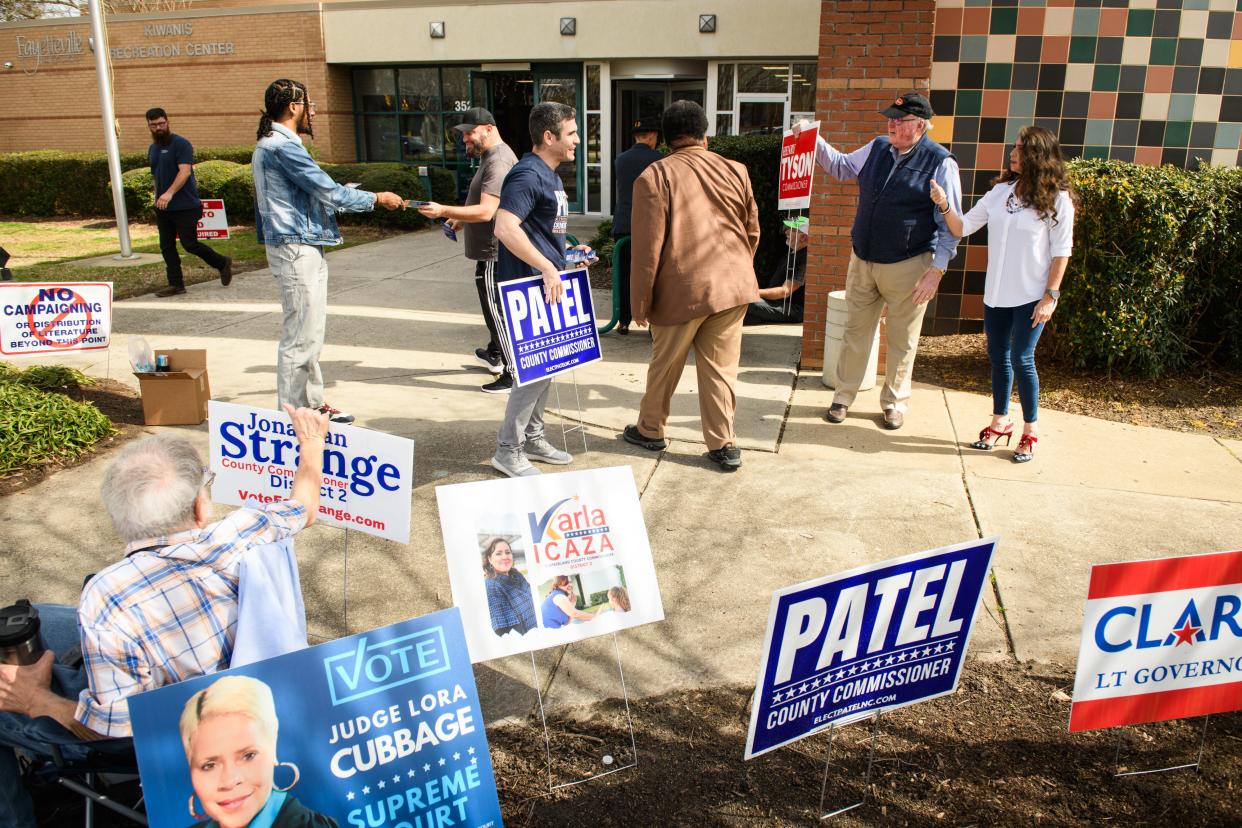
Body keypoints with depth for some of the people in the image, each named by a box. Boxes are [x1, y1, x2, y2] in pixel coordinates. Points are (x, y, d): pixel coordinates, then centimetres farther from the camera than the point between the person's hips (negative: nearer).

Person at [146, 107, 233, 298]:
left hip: (185, 207, -8)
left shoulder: (181, 144, -9)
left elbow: (185, 171, -21)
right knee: (166, 247, 5)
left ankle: (223, 263, 15)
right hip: (162, 208, 8)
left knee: (190, 244, -6)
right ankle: (176, 285, 10)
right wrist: (156, 195, 14)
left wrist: (169, 193, -31)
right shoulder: (152, 149, 17)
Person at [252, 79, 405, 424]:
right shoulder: (283, 147, -17)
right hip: (298, 250, -11)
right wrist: (376, 198, -6)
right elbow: (329, 192, -17)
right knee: (301, 337, -5)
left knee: (308, 335, 17)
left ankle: (313, 403, 26)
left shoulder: (269, 145, 16)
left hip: (298, 248, 11)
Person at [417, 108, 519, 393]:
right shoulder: (490, 156, 14)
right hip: (491, 250, 11)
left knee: (497, 312, -5)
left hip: (494, 252, -11)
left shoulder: (498, 162, -21)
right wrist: (463, 220, 16)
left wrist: (444, 211, -30)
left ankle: (513, 375, 1)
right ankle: (494, 355, 42)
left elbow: (485, 211, -29)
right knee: (495, 307, 24)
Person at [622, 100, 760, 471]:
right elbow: (753, 232, 13)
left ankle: (650, 430, 31)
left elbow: (647, 246, -10)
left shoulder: (654, 177, -7)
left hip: (682, 289, -3)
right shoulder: (735, 171, 6)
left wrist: (640, 303, -4)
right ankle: (724, 445, 12)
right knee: (721, 369, 9)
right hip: (732, 287, 3)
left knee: (664, 366, 14)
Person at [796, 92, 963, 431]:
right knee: (855, 331, 12)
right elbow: (841, 166, 22)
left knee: (901, 340, 9)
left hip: (907, 266, -5)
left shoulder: (941, 163, -11)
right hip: (863, 260, 5)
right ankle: (843, 396, 24)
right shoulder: (877, 148, 5)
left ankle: (894, 402, 25)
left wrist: (937, 270, -15)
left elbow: (950, 224, -10)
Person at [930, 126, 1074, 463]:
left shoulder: (1056, 199, -8)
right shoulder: (1001, 191, 5)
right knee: (998, 358, 12)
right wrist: (944, 205, -15)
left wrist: (1051, 296, -11)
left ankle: (1030, 431, 13)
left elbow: (1061, 251, -7)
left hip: (1031, 296, -5)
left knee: (1021, 359, -3)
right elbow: (963, 227, 2)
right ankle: (1000, 422, 27)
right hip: (997, 293, 5)